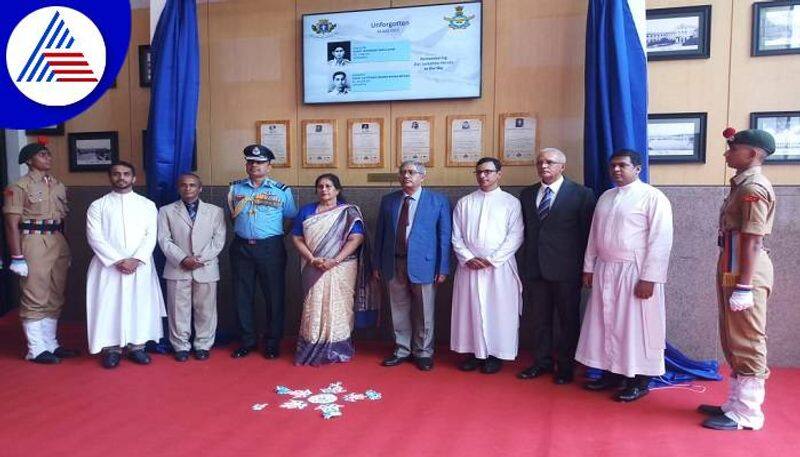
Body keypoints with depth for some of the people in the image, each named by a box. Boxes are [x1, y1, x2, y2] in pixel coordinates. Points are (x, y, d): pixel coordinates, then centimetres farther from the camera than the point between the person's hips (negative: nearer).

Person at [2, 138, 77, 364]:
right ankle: (36, 350, 11)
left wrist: (66, 249, 15)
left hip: (58, 243, 7)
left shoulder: (59, 186, 12)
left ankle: (51, 344, 24)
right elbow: (12, 224, -10)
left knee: (54, 298, 12)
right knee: (34, 299, 0)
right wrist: (17, 257, -14)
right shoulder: (20, 186, -7)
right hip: (34, 243, -6)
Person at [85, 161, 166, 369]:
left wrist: (135, 260, -14)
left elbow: (150, 236, -1)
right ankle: (111, 348, 12)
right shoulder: (98, 206, 4)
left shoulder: (147, 205, 6)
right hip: (108, 266, -1)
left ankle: (137, 346, 16)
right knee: (109, 306, 1)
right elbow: (95, 238, -5)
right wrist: (117, 260, -14)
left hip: (140, 266, 1)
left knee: (140, 305, 4)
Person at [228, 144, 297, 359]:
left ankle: (272, 342, 15)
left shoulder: (282, 190, 0)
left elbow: (292, 218, 4)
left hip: (270, 247, -2)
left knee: (274, 295, 2)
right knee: (242, 295, 7)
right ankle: (247, 341, 20)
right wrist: (242, 231, 9)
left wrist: (277, 236, 1)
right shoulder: (235, 188, 8)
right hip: (241, 247, 3)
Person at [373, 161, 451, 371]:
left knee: (424, 312, 7)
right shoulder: (388, 201, 8)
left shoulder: (438, 201, -2)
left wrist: (443, 268, -7)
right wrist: (377, 264, 9)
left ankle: (423, 352, 24)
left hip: (423, 264, -3)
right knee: (399, 310, 12)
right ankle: (402, 350, 28)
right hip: (394, 264, 3)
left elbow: (444, 237, -3)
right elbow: (380, 234, 11)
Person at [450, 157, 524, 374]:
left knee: (499, 310, 2)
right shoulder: (464, 203, 10)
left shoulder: (511, 202, 1)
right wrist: (468, 258, -9)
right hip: (469, 266, 3)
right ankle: (473, 351, 18)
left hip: (500, 267, -2)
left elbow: (515, 236, -5)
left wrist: (492, 259, -12)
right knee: (469, 309, 6)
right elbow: (456, 236, 6)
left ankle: (495, 354, 15)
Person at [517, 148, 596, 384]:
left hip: (566, 269, -4)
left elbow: (587, 232, -3)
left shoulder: (581, 194, -4)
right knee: (540, 318, 13)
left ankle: (565, 365, 22)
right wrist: (527, 259, 8)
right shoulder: (527, 194, 10)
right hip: (535, 268, 4)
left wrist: (584, 266, -4)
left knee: (568, 319, 8)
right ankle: (542, 362, 26)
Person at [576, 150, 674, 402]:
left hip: (634, 271, -7)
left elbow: (660, 240, -14)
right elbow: (594, 235, 15)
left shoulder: (653, 197, -9)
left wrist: (649, 278, -18)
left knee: (636, 326, 2)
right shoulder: (605, 197, 12)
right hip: (605, 270, 7)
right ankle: (612, 372, 26)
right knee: (607, 323, 12)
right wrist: (589, 268, 12)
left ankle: (639, 381, 16)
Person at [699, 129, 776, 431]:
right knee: (734, 341, 16)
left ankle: (747, 413, 9)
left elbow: (753, 240, -20)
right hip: (733, 269, 10)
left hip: (745, 272, -10)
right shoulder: (743, 184, 16)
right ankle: (737, 403, 27)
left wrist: (744, 286, -22)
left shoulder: (753, 187, -15)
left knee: (747, 343, -1)